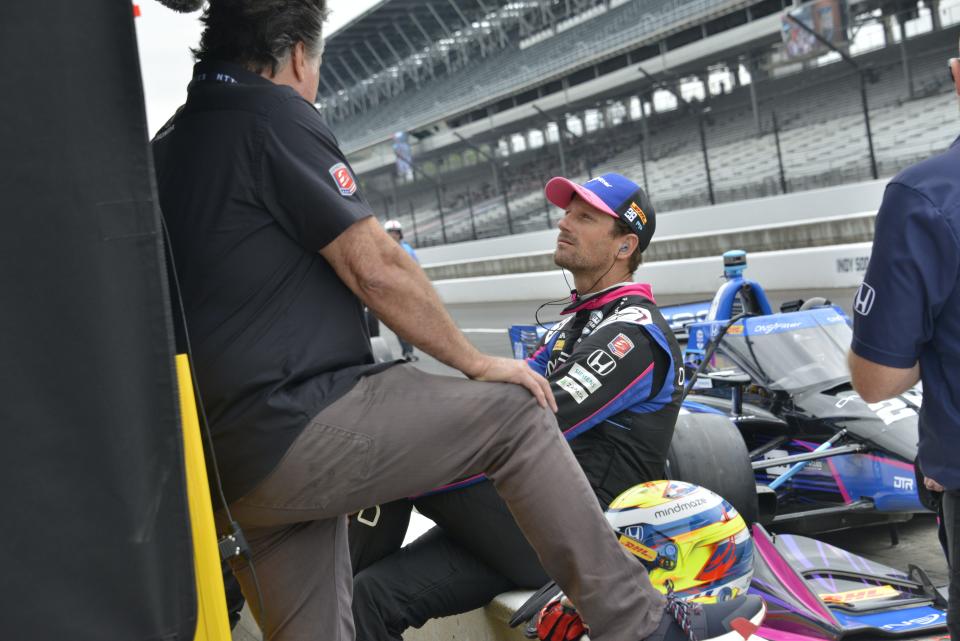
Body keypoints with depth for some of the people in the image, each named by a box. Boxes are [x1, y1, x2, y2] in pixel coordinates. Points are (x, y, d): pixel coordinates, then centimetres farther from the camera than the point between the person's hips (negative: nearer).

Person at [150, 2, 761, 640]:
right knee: (514, 414, 0)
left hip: (224, 466, 9)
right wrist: (476, 362, -2)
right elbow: (376, 268, -14)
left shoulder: (165, 150, 17)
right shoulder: (273, 115, -8)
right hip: (297, 429, -9)